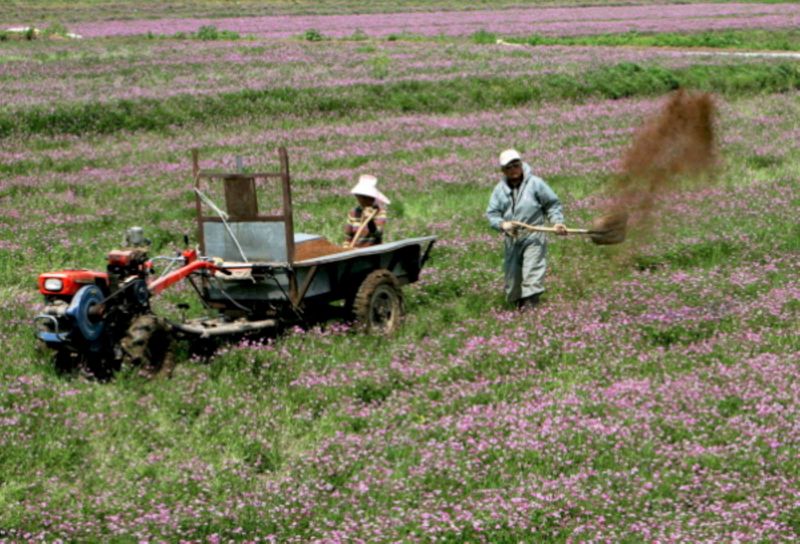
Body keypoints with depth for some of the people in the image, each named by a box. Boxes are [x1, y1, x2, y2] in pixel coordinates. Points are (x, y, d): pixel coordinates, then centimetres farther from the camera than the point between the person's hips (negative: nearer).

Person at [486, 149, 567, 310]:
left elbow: (552, 204, 5)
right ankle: (518, 302, 22)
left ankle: (530, 301, -20)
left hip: (533, 236, -4)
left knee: (532, 272, -15)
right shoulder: (500, 189, 7)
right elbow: (492, 213, 4)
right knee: (512, 274, 8)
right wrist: (502, 224, -16)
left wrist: (557, 222, -9)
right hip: (512, 238, 4)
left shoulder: (535, 183, -1)